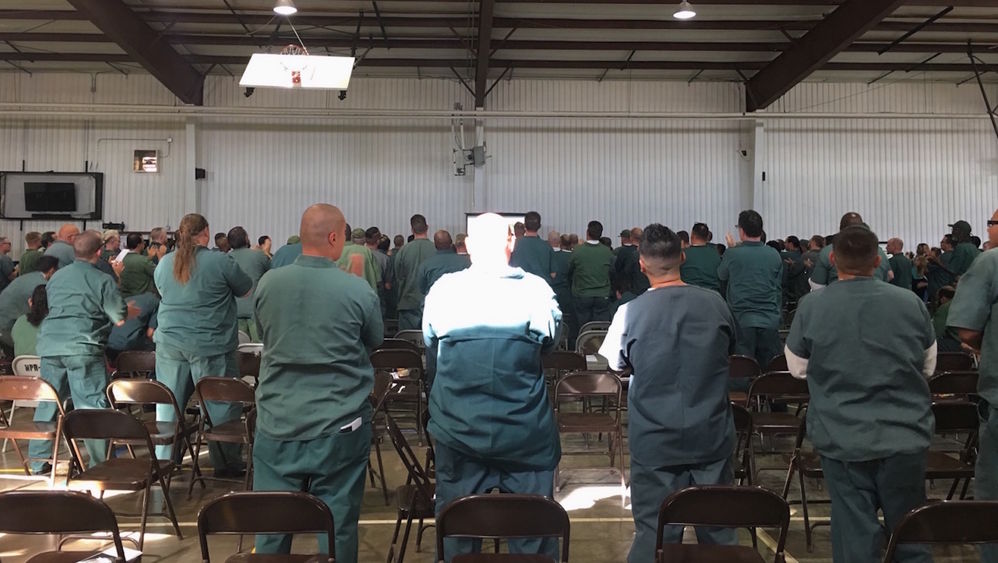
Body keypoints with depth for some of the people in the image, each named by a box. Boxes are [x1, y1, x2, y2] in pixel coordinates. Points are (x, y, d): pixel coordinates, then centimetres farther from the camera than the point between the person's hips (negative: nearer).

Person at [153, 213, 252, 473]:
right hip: (210, 345, -5)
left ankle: (163, 461, 19)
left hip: (169, 343, 5)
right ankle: (226, 464, 10)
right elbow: (247, 290, 0)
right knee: (220, 405, 4)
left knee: (168, 404, 13)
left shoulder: (164, 263, 4)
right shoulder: (221, 261, -11)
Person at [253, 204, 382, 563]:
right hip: (340, 424, -2)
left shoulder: (268, 283, -3)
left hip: (278, 422, 3)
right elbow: (375, 341, 6)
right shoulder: (357, 289, -11)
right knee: (337, 524, 9)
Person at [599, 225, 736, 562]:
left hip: (656, 440, -2)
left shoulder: (631, 312, -13)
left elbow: (617, 364, 3)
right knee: (718, 529, 14)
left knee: (656, 535, 6)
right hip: (713, 436, 2)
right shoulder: (716, 303, -6)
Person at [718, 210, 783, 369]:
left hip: (742, 321, -3)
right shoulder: (775, 255, 3)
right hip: (770, 321, 3)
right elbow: (779, 288, 12)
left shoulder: (732, 254, -8)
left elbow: (721, 276, 13)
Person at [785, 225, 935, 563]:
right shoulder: (911, 303, -5)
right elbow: (928, 366, 8)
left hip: (843, 439, -1)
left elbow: (798, 368, 2)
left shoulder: (811, 307, -10)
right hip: (906, 437, 1)